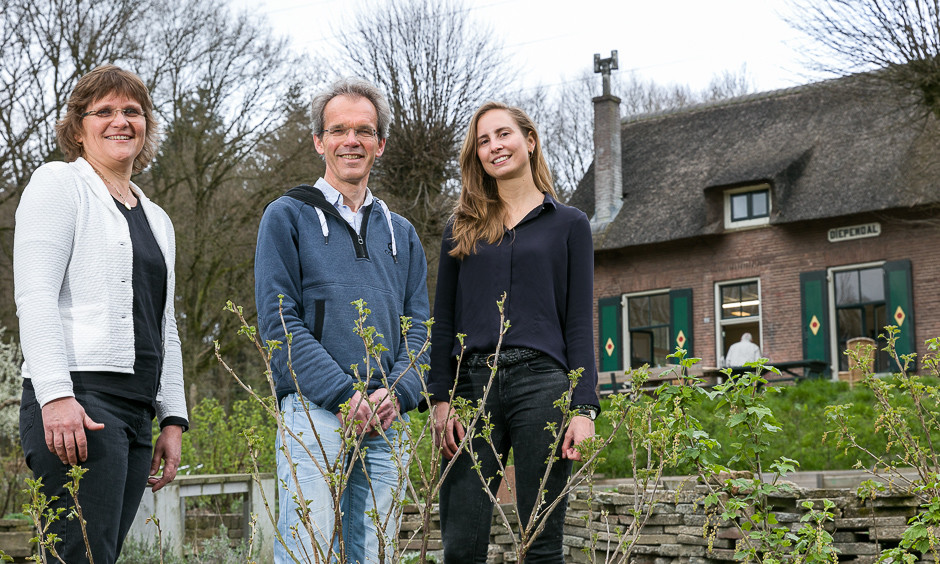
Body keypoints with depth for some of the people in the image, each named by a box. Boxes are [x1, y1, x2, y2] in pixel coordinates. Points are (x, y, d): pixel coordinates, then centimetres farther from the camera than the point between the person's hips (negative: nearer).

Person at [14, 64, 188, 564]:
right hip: (76, 400, -7)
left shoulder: (157, 220, 25)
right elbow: (34, 295, -8)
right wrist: (55, 395, -20)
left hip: (135, 410, 7)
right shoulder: (58, 184, 3)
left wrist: (173, 419, 17)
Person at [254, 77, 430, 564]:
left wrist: (396, 393, -7)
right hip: (315, 412, -4)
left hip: (388, 419, 5)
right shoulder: (288, 216, 6)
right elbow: (278, 321, -4)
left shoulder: (401, 233, 21)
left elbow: (419, 327, 14)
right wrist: (344, 394, -14)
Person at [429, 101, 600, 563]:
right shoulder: (461, 228, 16)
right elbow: (444, 320, 13)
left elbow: (579, 322, 5)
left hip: (541, 384, -2)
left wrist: (585, 408, -5)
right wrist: (441, 399, 0)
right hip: (473, 383, 2)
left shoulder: (568, 224, 10)